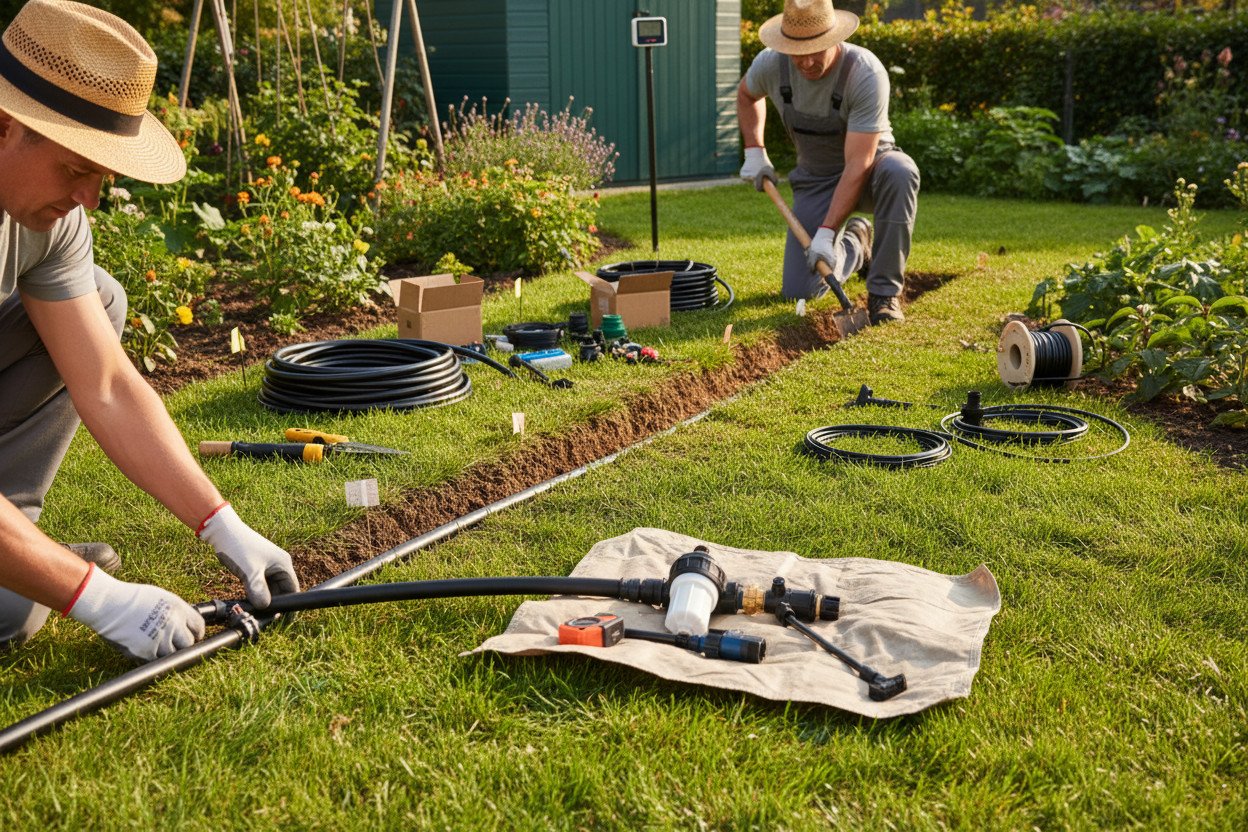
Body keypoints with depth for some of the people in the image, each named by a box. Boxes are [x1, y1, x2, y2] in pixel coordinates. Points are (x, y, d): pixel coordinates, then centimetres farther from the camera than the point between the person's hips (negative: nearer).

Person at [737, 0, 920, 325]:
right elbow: (747, 94, 11)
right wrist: (754, 151, 0)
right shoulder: (770, 64, -16)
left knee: (900, 171, -42)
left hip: (870, 169, -3)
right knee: (799, 292, -6)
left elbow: (858, 165, -32)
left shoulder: (867, 73, -30)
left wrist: (826, 232, -37)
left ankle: (884, 292, -25)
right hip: (815, 179, 4)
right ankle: (855, 245, 27)